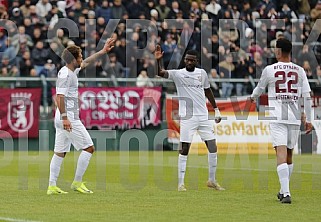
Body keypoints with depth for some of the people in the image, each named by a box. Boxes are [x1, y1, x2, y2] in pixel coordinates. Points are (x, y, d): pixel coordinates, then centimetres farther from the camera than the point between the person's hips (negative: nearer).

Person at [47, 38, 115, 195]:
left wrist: (103, 51, 31)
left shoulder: (71, 71, 14)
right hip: (69, 118, -10)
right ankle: (77, 183, -2)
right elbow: (59, 96, -22)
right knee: (88, 148, -4)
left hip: (64, 118, 10)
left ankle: (52, 186, 10)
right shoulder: (66, 74, -15)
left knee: (60, 152, 10)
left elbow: (87, 62, 30)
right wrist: (64, 117, -28)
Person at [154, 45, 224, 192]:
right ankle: (181, 183, 0)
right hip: (187, 118, -4)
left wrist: (216, 109, 21)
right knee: (184, 149, -5)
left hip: (203, 116, 4)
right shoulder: (178, 74, -4)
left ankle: (212, 180, 17)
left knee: (213, 147, 3)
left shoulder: (202, 73, 8)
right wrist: (158, 61, -38)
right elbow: (160, 73, -20)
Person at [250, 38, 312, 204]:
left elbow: (260, 89, 16)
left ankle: (286, 193, -24)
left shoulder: (269, 70, -1)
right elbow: (307, 97, 3)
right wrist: (308, 120, 9)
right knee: (289, 154, 16)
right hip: (295, 118, 3)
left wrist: (253, 97, 39)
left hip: (277, 117, -3)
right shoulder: (299, 71, 6)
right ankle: (284, 191, 27)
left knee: (281, 152, -11)